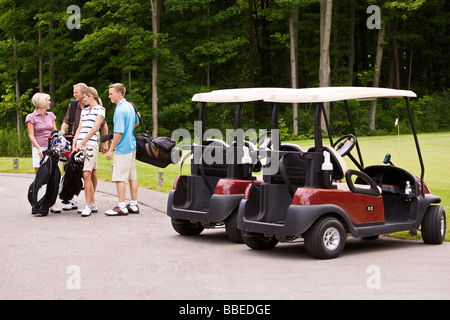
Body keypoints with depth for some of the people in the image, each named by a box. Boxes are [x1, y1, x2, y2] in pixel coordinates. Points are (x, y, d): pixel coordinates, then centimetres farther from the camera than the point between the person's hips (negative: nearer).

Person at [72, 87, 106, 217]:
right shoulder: (84, 110, 22)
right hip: (80, 145, 6)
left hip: (91, 144, -6)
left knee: (87, 174, -14)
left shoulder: (100, 110, 0)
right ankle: (92, 204, 12)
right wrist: (74, 143, 2)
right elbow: (80, 128, 16)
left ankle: (88, 206, -13)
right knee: (92, 174, 8)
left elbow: (93, 129, -9)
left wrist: (81, 144, -13)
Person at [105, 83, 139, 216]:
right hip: (132, 146, 9)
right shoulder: (130, 106, 11)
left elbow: (119, 133, -21)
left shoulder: (120, 110, -18)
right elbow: (136, 122, 29)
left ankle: (122, 207, -4)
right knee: (132, 177, 11)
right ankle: (134, 205, 16)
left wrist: (111, 149, -16)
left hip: (122, 149, -9)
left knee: (119, 178, -5)